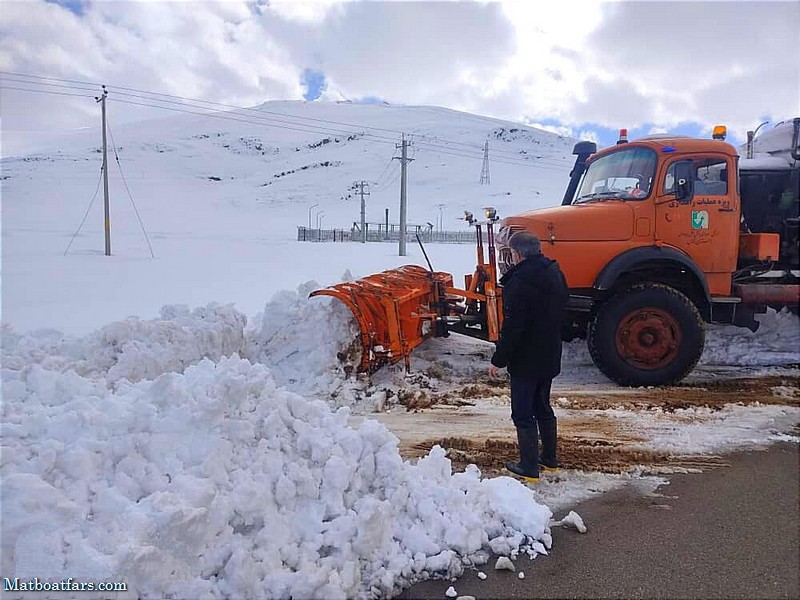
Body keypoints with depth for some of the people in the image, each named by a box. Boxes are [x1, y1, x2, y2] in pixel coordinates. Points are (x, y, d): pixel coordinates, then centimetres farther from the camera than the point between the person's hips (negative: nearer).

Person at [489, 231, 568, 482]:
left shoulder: (520, 281, -21)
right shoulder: (555, 274, 6)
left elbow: (512, 327, -22)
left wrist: (499, 360, -14)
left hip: (525, 360, -9)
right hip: (550, 358, 9)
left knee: (523, 414, 2)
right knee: (543, 408, 21)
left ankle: (529, 468, 9)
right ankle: (549, 459, 32)